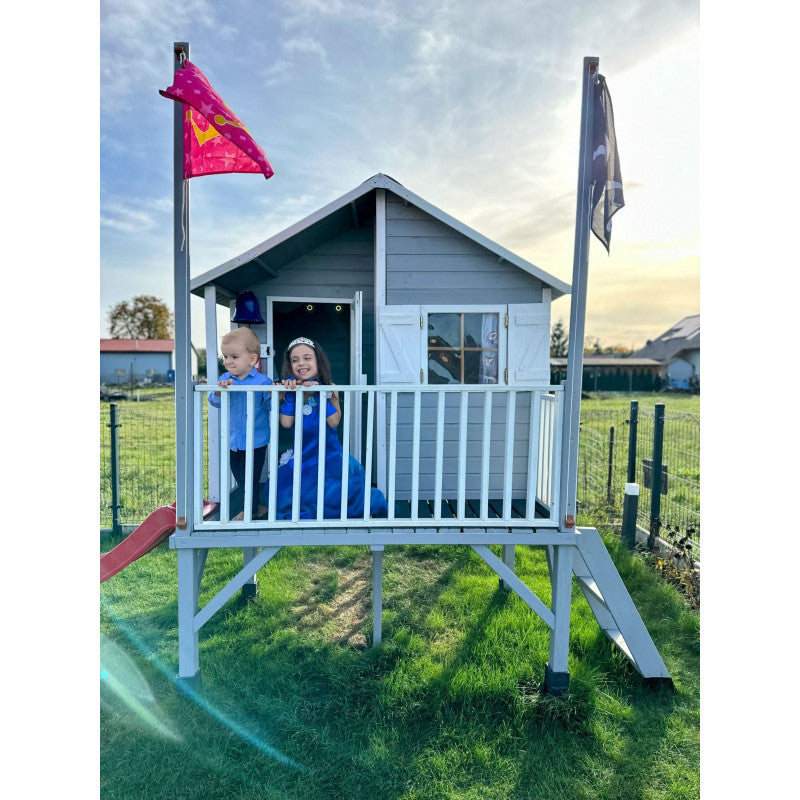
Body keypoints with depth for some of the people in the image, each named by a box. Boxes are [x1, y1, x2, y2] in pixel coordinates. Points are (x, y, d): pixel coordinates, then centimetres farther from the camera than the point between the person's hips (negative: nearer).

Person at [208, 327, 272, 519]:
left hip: (256, 441, -6)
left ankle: (250, 511, 24)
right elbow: (215, 402, -6)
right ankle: (255, 507, 36)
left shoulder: (262, 382, -12)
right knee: (239, 477, 18)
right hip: (233, 441, 6)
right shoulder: (224, 379, 2)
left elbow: (271, 405, -12)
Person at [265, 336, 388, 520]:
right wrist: (290, 394, -18)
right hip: (302, 456, 2)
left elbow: (334, 422, -17)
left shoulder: (329, 388, -5)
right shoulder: (291, 389, -1)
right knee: (280, 490, -14)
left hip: (328, 455, -2)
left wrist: (319, 394, -21)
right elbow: (286, 423, -13)